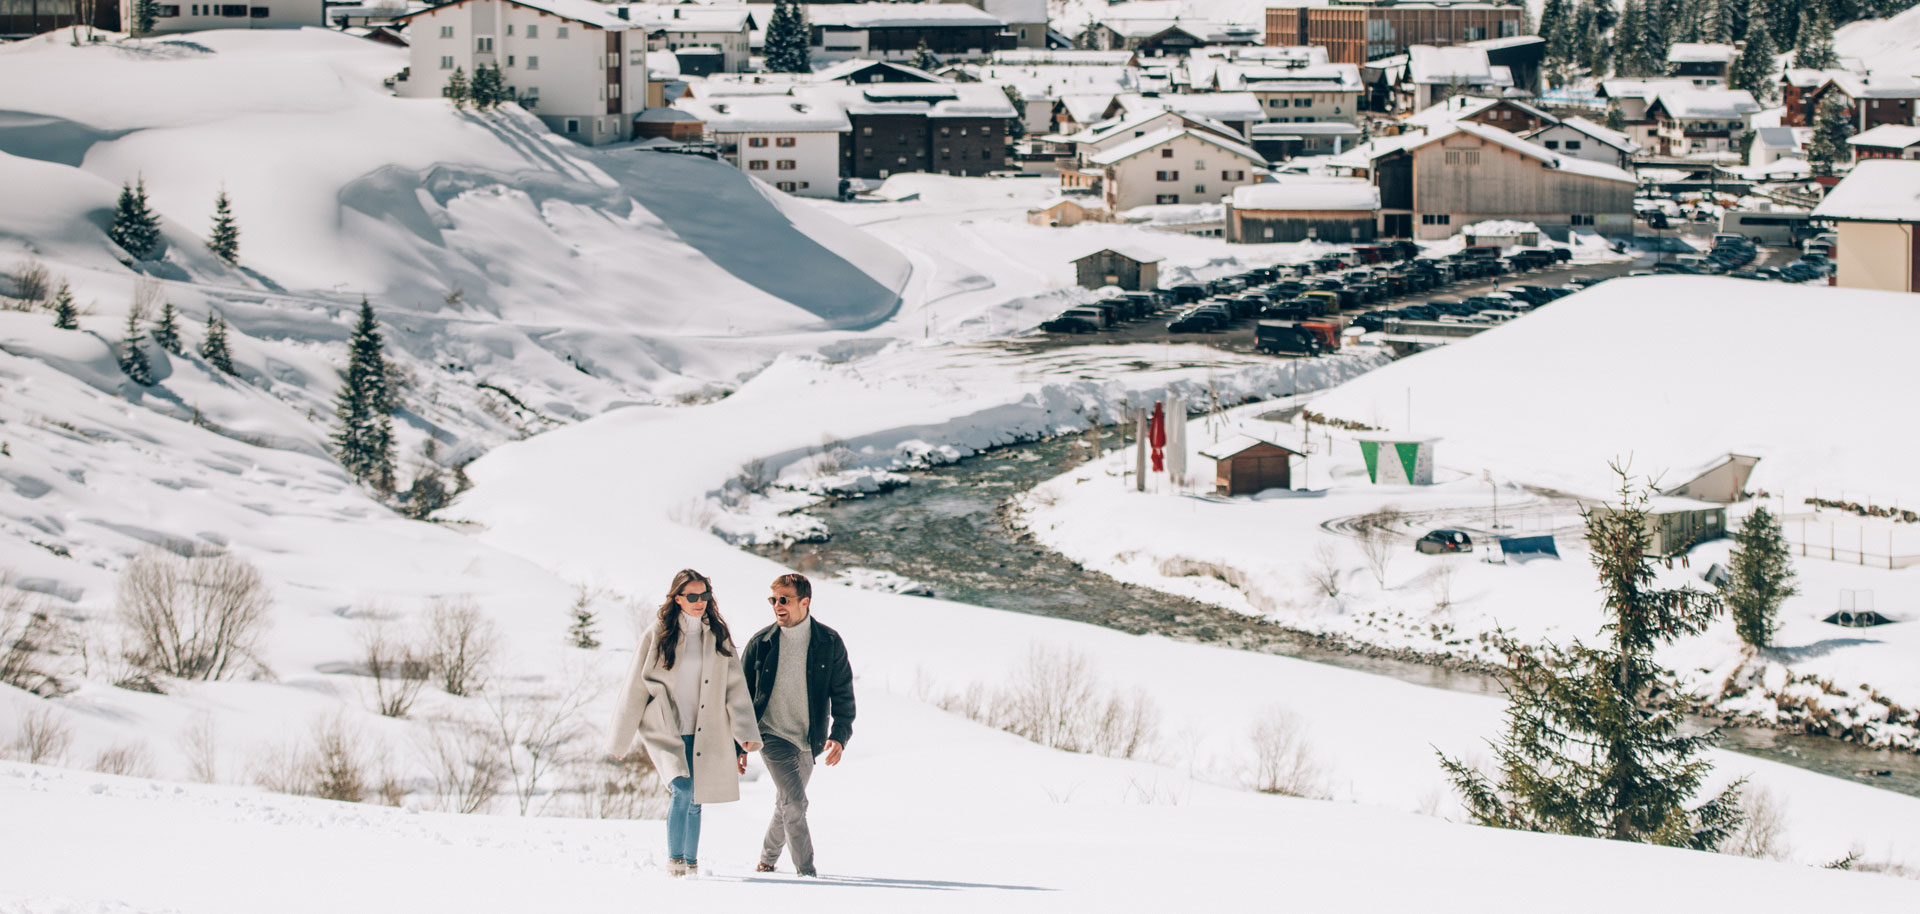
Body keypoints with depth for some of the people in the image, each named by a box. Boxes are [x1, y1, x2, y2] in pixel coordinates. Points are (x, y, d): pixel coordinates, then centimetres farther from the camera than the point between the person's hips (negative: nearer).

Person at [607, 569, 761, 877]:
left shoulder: (719, 637, 7)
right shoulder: (657, 636, -1)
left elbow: (736, 687, 4)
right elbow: (636, 689, 3)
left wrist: (746, 734, -7)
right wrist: (622, 739, 6)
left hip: (703, 733, 3)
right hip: (667, 731, -3)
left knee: (694, 800, 7)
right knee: (683, 790, -20)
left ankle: (691, 862, 24)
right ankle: (674, 857, -5)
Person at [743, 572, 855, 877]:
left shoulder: (829, 643, -3)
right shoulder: (760, 643, -3)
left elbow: (843, 694, 1)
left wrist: (840, 736, -13)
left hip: (808, 739, 2)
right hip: (772, 735, -2)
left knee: (786, 805, 14)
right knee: (795, 802, -17)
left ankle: (768, 859, 36)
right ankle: (806, 871, -14)